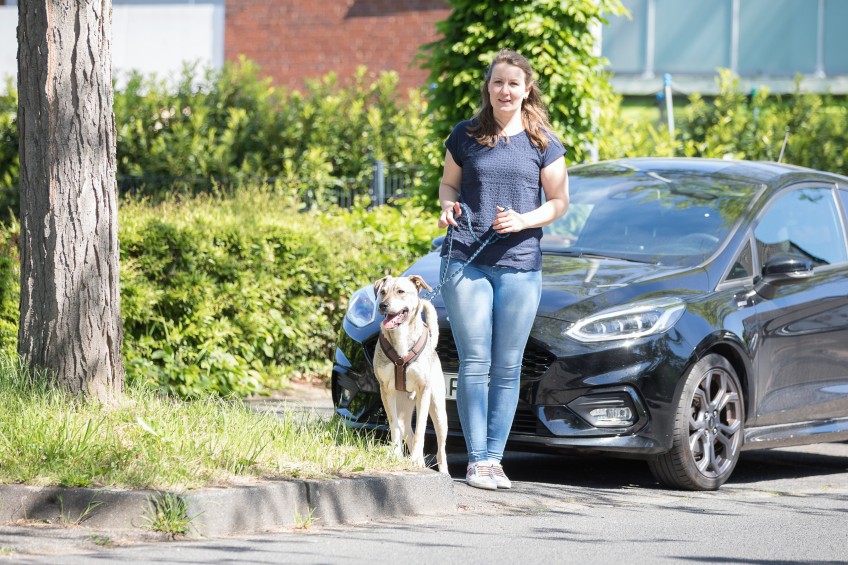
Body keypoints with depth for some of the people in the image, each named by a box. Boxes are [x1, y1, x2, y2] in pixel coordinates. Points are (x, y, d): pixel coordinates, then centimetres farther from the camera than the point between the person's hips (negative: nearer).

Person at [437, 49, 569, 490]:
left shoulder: (542, 142, 6)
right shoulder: (465, 136, 7)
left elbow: (559, 201, 7)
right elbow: (449, 183, 17)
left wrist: (524, 220, -10)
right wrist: (447, 206, -5)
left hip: (519, 266, 1)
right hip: (466, 261, -1)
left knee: (508, 367, 3)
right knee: (474, 363, -6)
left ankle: (494, 458, 10)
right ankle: (477, 459, -4)